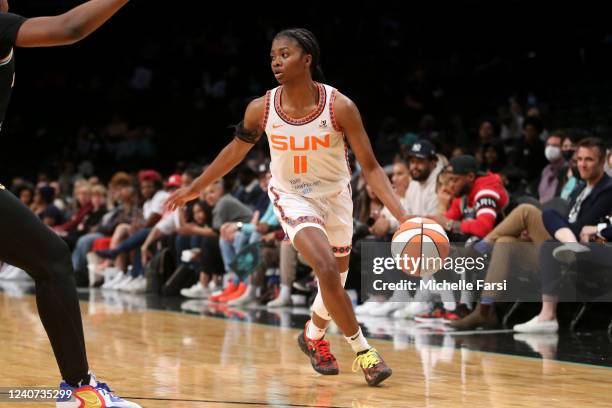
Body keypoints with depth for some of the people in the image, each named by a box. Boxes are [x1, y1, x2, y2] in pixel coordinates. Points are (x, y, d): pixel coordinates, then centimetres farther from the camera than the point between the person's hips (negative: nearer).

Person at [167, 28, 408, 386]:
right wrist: (194, 189, 10)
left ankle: (314, 336, 45)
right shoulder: (262, 109, -17)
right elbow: (236, 151, 3)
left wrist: (403, 217, -30)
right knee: (327, 270, -23)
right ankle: (362, 350, -8)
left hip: (335, 197, 1)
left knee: (337, 280, 14)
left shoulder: (340, 107, -23)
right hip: (292, 198, -1)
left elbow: (370, 167, -19)